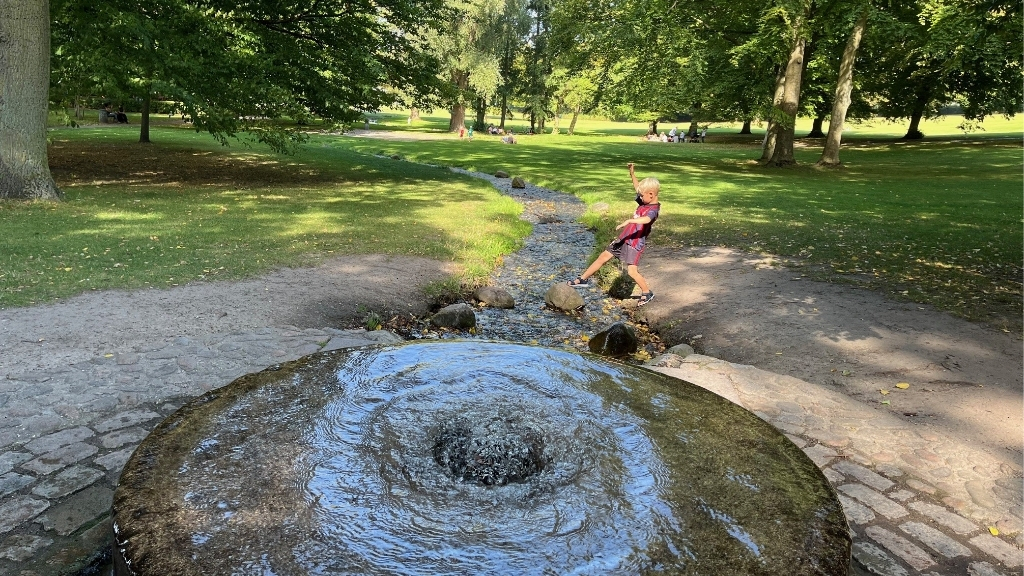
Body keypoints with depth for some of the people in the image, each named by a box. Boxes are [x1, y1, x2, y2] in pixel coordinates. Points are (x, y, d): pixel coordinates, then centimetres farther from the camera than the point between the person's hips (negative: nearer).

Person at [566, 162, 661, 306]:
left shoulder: (653, 210, -20)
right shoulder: (644, 201, 6)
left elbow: (646, 220, -43)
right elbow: (636, 187, 24)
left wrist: (629, 221, -54)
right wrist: (632, 172, 15)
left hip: (635, 243, -9)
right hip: (623, 239, 9)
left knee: (632, 271, -14)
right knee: (603, 257, 12)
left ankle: (647, 293, 9)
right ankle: (583, 279, 23)